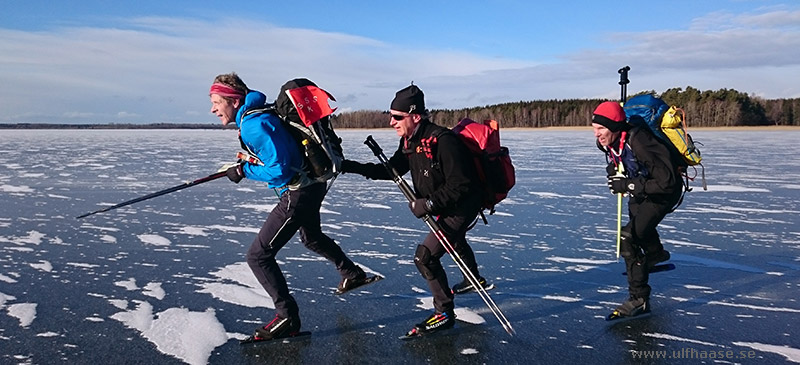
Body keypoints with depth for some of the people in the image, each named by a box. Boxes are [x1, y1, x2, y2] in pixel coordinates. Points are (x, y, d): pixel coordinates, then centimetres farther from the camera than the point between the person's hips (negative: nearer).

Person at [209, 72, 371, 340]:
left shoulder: (254, 125, -24)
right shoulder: (254, 115, 8)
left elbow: (279, 171, -27)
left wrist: (244, 171, -14)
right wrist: (248, 161, 11)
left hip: (299, 194, -11)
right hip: (311, 184, 11)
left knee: (258, 256, -7)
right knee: (311, 237, 35)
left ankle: (288, 318, 0)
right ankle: (352, 274, 53)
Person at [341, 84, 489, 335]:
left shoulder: (443, 141, -32)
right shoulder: (410, 142, -4)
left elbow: (460, 184, -31)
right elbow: (391, 170, 1)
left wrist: (429, 204, -31)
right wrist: (349, 166, -6)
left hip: (462, 207, -10)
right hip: (443, 206, 10)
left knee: (425, 256, -16)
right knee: (454, 240, 34)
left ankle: (444, 313, -1)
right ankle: (475, 279, 62)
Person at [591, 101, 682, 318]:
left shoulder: (638, 142, -40)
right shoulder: (606, 142, -16)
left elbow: (666, 182, -41)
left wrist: (628, 185, -39)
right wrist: (614, 170, -9)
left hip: (664, 191, -9)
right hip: (640, 188, 9)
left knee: (629, 238, -22)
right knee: (636, 218, 33)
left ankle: (639, 299, -11)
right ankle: (655, 253, 67)